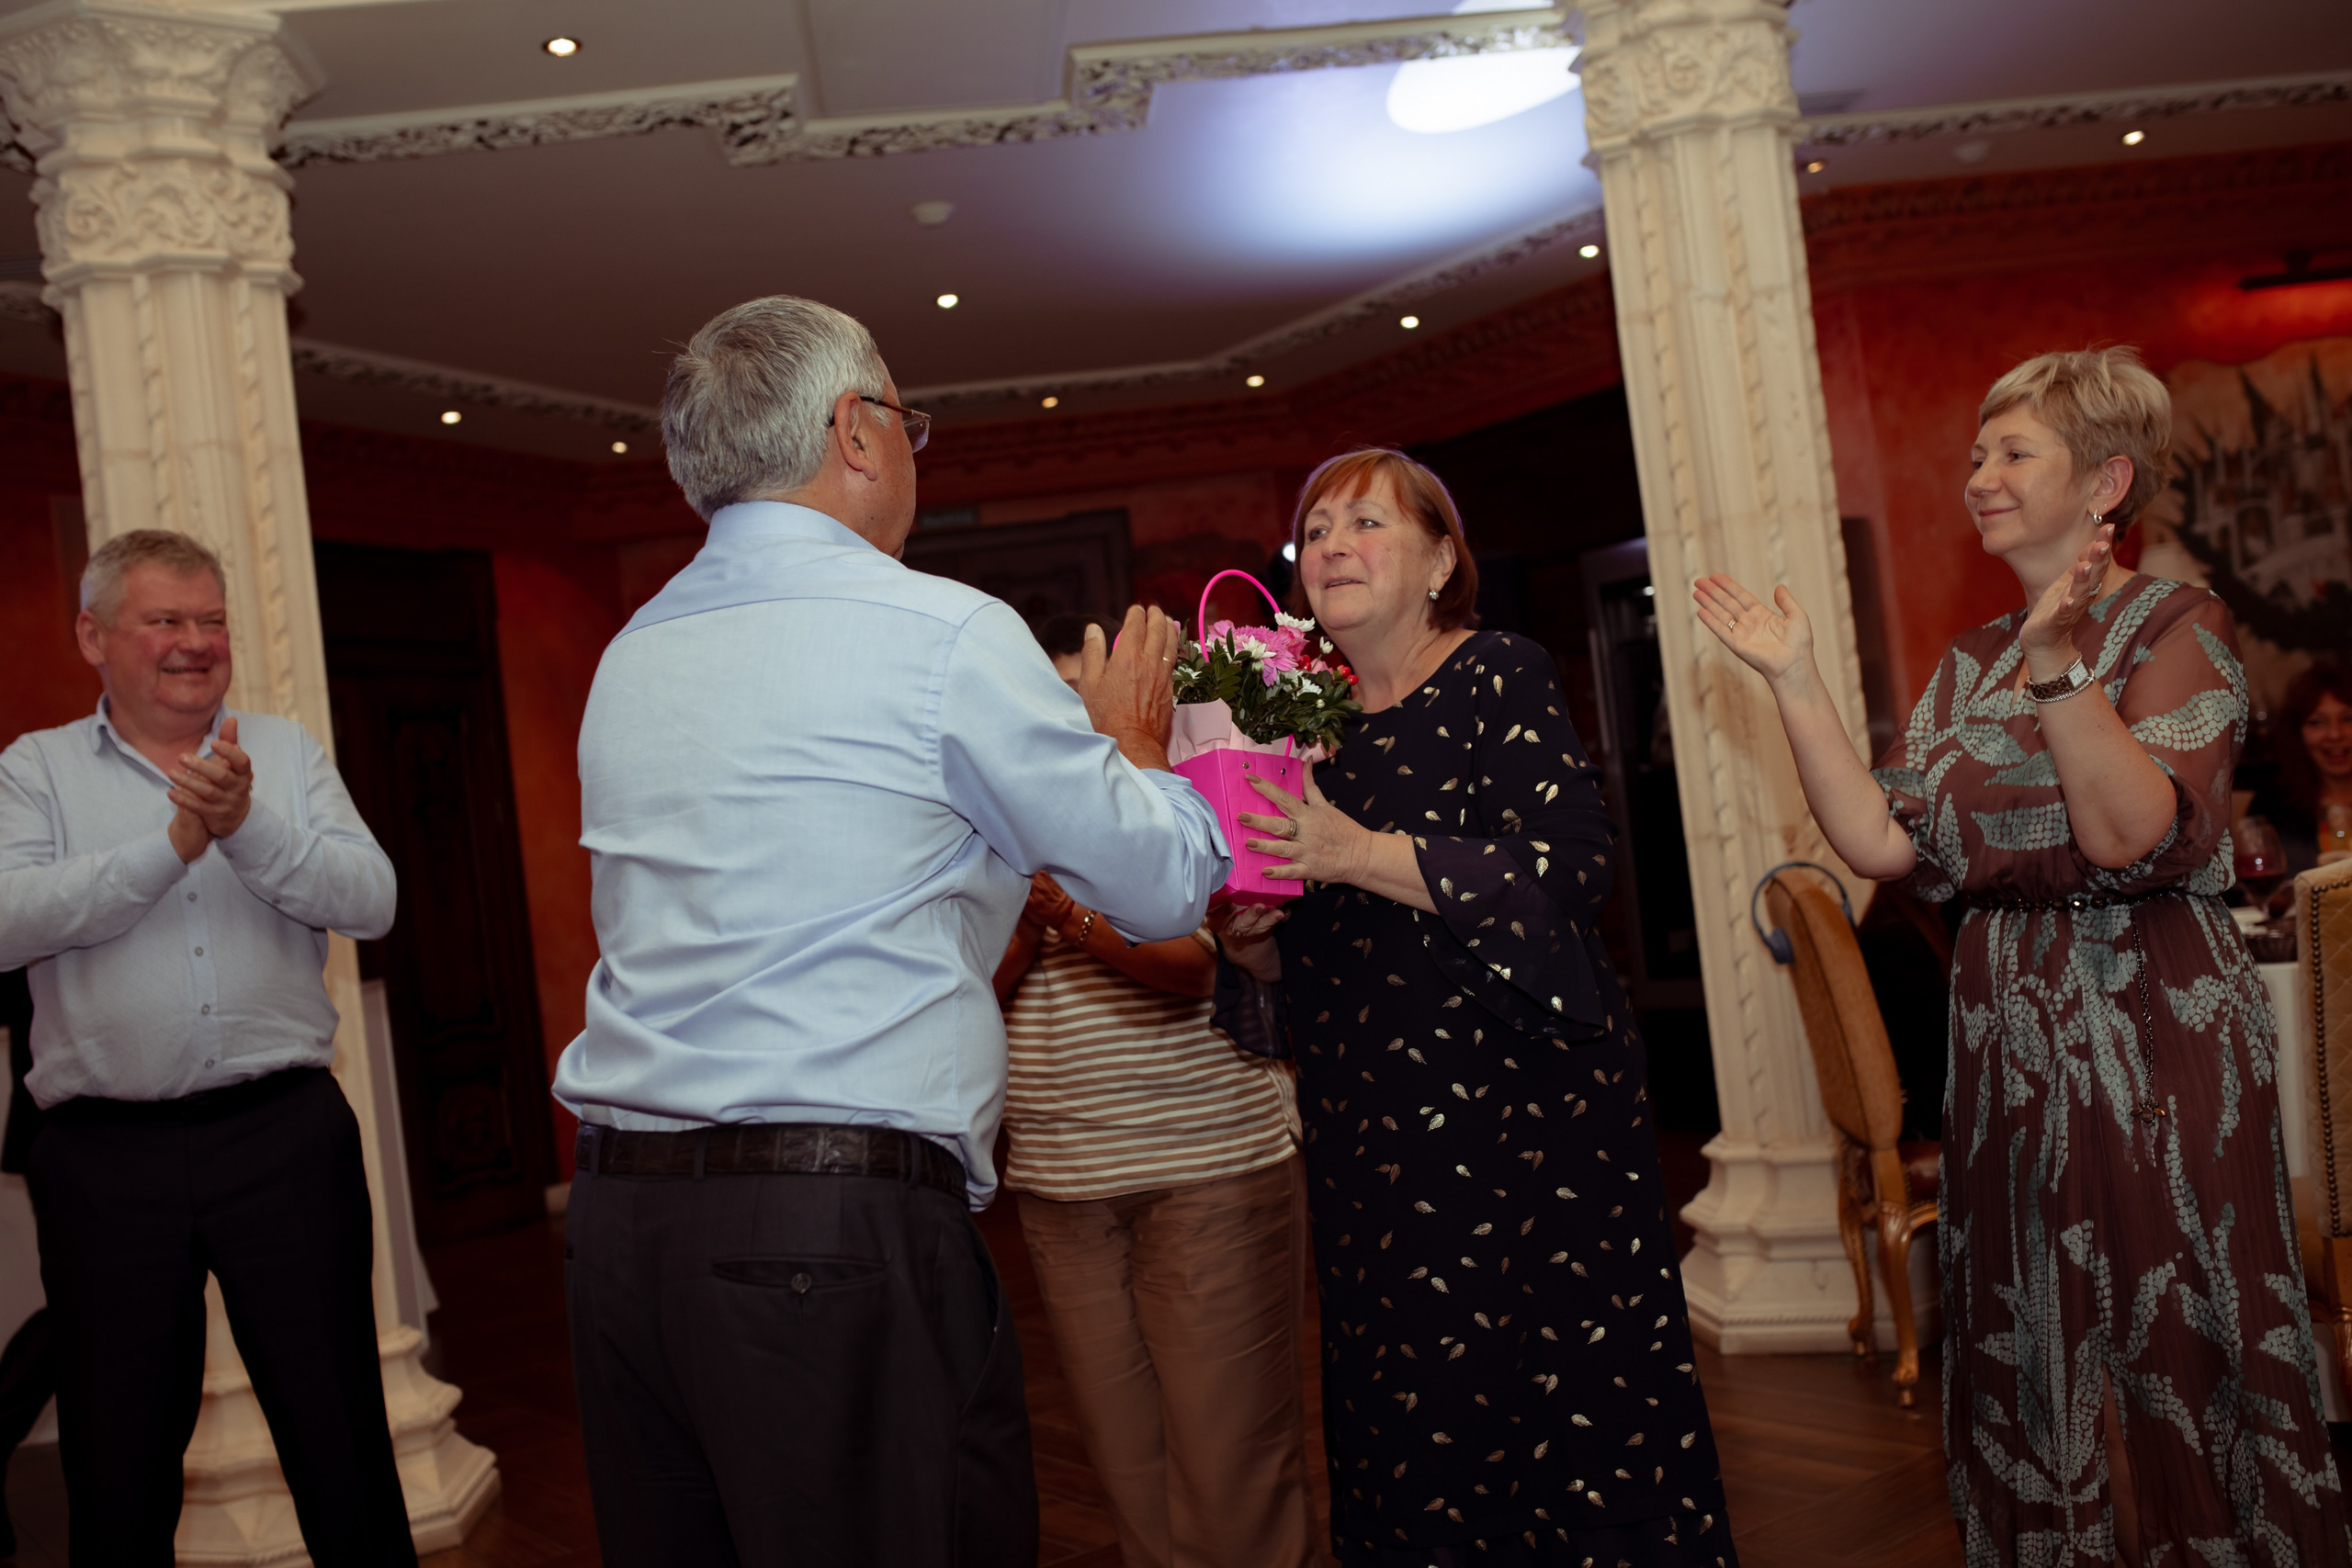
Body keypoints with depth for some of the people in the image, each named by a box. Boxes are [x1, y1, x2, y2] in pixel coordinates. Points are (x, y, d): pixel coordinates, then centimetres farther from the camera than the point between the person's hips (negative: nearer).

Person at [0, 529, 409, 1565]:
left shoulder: (286, 752, 10)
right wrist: (174, 842, -18)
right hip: (105, 1156, 0)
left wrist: (246, 827, -18)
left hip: (285, 1134, 0)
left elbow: (369, 900, -4)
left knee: (340, 1436, 6)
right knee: (116, 1463, 12)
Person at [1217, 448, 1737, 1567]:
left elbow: (1569, 865, -17)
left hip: (1524, 1100, -4)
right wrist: (1251, 939, -4)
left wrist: (1362, 856, -23)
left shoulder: (1499, 679, -3)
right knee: (1410, 1428, 8)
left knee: (1571, 1413, -1)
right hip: (1370, 1133, 5)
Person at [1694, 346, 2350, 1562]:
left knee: (2179, 1348, 2)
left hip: (2155, 1024, -5)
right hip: (2009, 1037, 6)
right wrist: (1793, 682, -2)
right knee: (2030, 1356, 12)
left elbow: (2128, 831, -21)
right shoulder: (1970, 665, 12)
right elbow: (1883, 842, -1)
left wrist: (2058, 661, -31)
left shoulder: (2180, 628, -5)